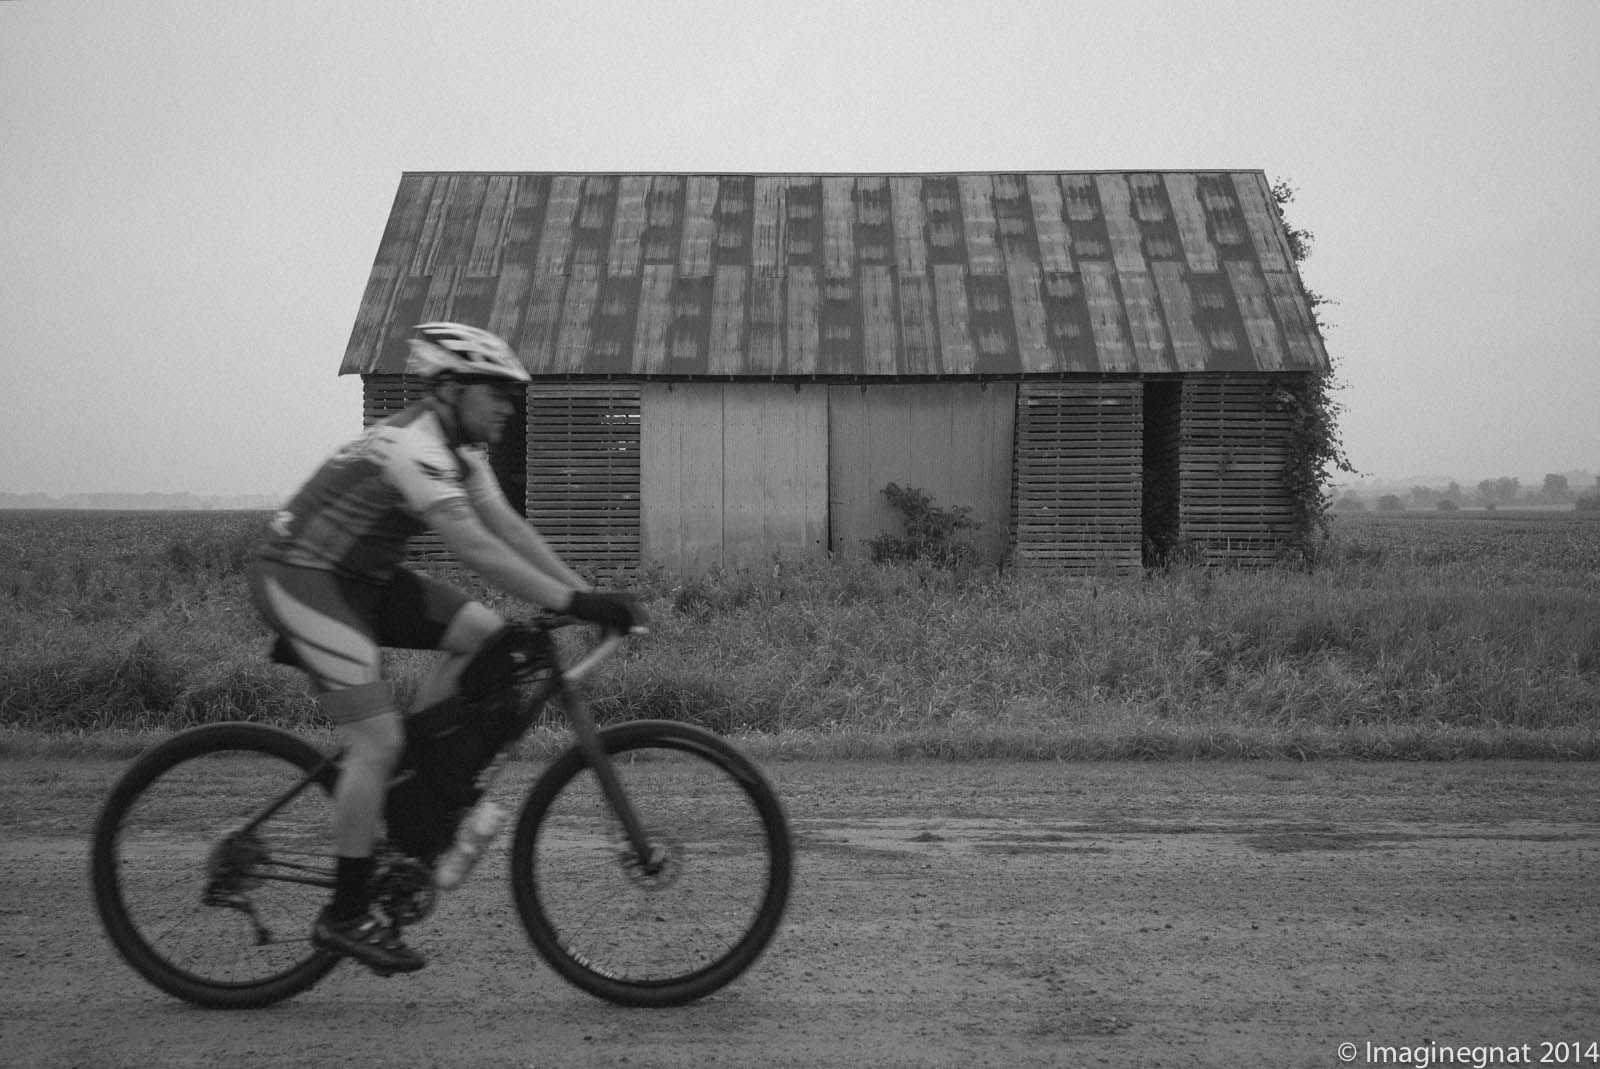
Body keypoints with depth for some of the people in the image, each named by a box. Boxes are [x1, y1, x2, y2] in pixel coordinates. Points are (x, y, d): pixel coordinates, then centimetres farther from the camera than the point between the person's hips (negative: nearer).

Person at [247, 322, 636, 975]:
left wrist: (585, 593, -6)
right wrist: (571, 603, -36)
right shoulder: (413, 448, -25)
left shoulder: (460, 450, 6)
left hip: (363, 577, 9)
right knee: (377, 741, -14)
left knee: (483, 633, -5)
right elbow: (475, 549, -34)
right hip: (302, 580, -9)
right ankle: (345, 918, -2)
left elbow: (510, 529, 2)